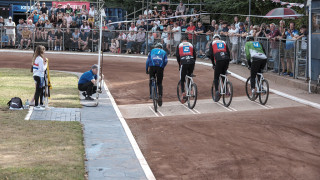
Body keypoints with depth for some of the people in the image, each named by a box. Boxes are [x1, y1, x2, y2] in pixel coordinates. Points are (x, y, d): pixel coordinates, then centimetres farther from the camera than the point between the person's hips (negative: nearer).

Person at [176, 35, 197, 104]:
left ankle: (183, 93, -9)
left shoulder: (179, 45, 16)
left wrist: (179, 65, 19)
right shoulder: (191, 45, 20)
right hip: (191, 62, 2)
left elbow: (177, 56, 10)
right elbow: (195, 55, 15)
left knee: (182, 80, 7)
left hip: (184, 63, -2)